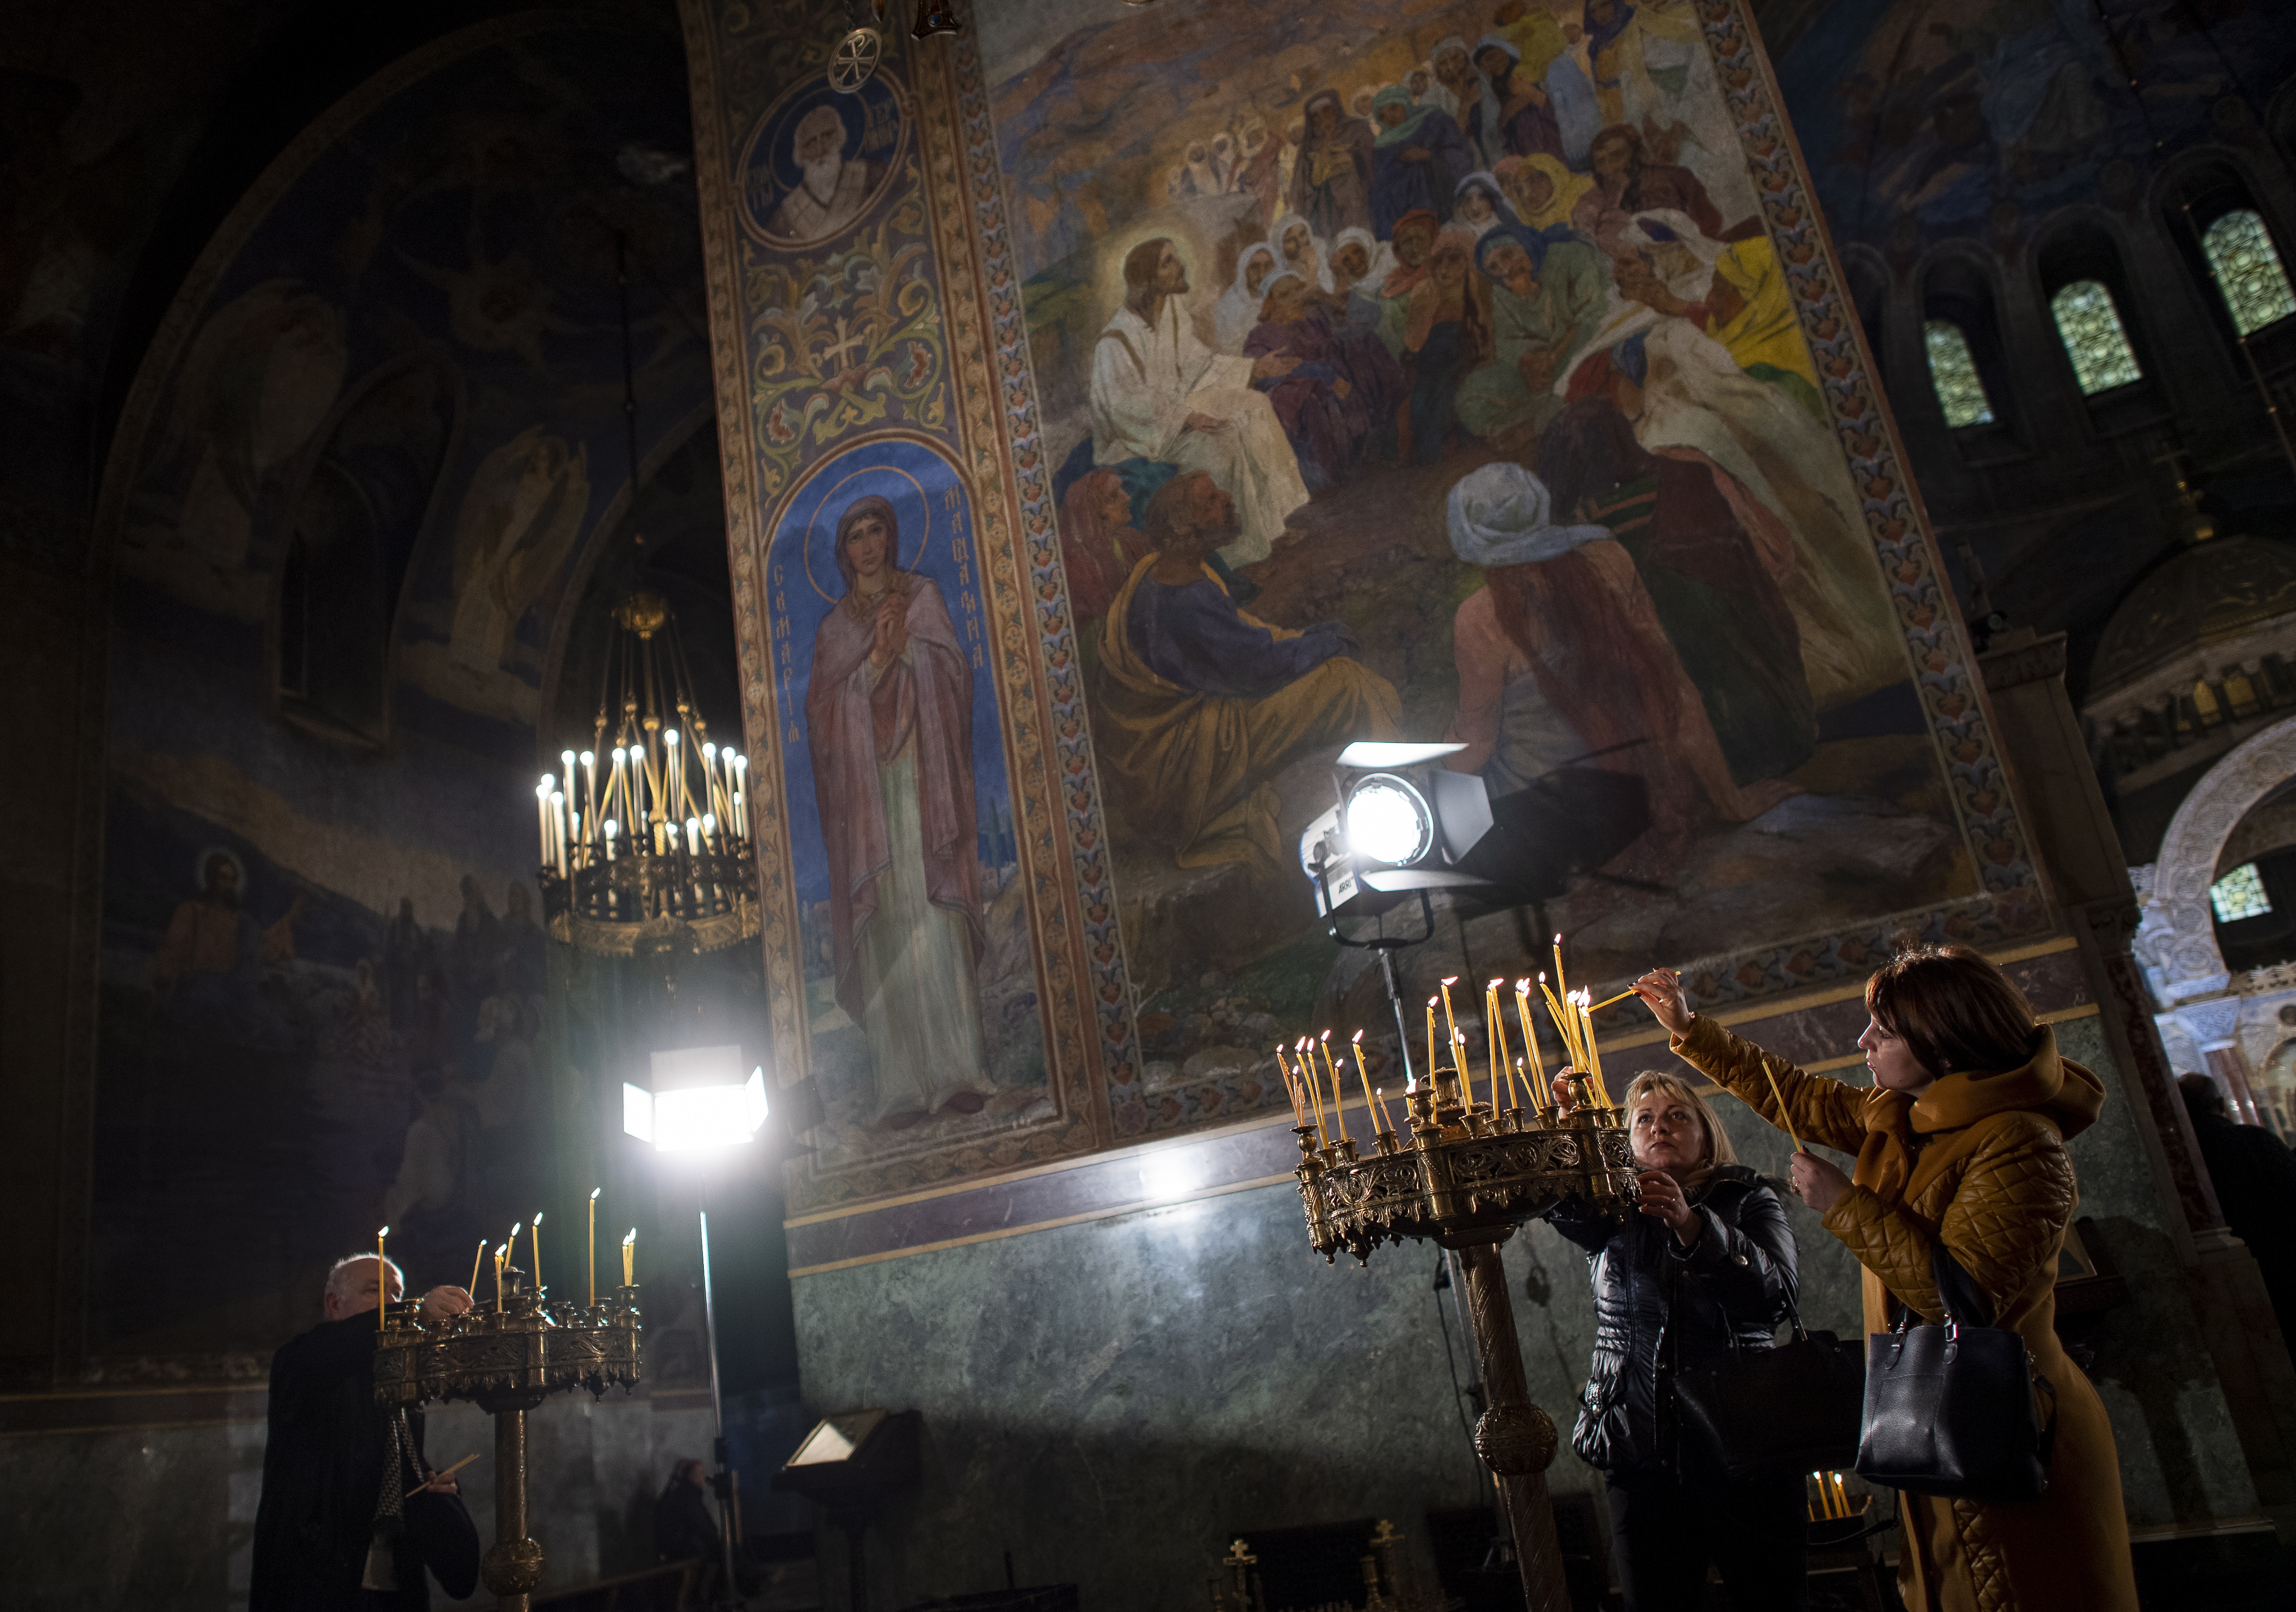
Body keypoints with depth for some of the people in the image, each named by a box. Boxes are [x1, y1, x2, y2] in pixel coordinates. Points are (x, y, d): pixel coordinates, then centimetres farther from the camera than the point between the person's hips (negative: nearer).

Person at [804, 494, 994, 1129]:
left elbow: (952, 671, 3)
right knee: (885, 931, -5)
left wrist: (902, 645, -9)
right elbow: (822, 708, 5)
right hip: (865, 788, 2)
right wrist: (876, 657, -6)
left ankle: (959, 1071, -10)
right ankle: (902, 1086, -6)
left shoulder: (923, 596, 14)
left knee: (937, 922, -10)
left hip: (922, 778, -2)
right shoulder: (835, 626, 18)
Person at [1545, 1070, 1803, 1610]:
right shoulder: (1613, 1209, 11)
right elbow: (1562, 1203, -13)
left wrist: (1691, 1225, -24)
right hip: (1640, 1453, 1)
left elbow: (1778, 1293, -10)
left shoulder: (1748, 1199, 8)